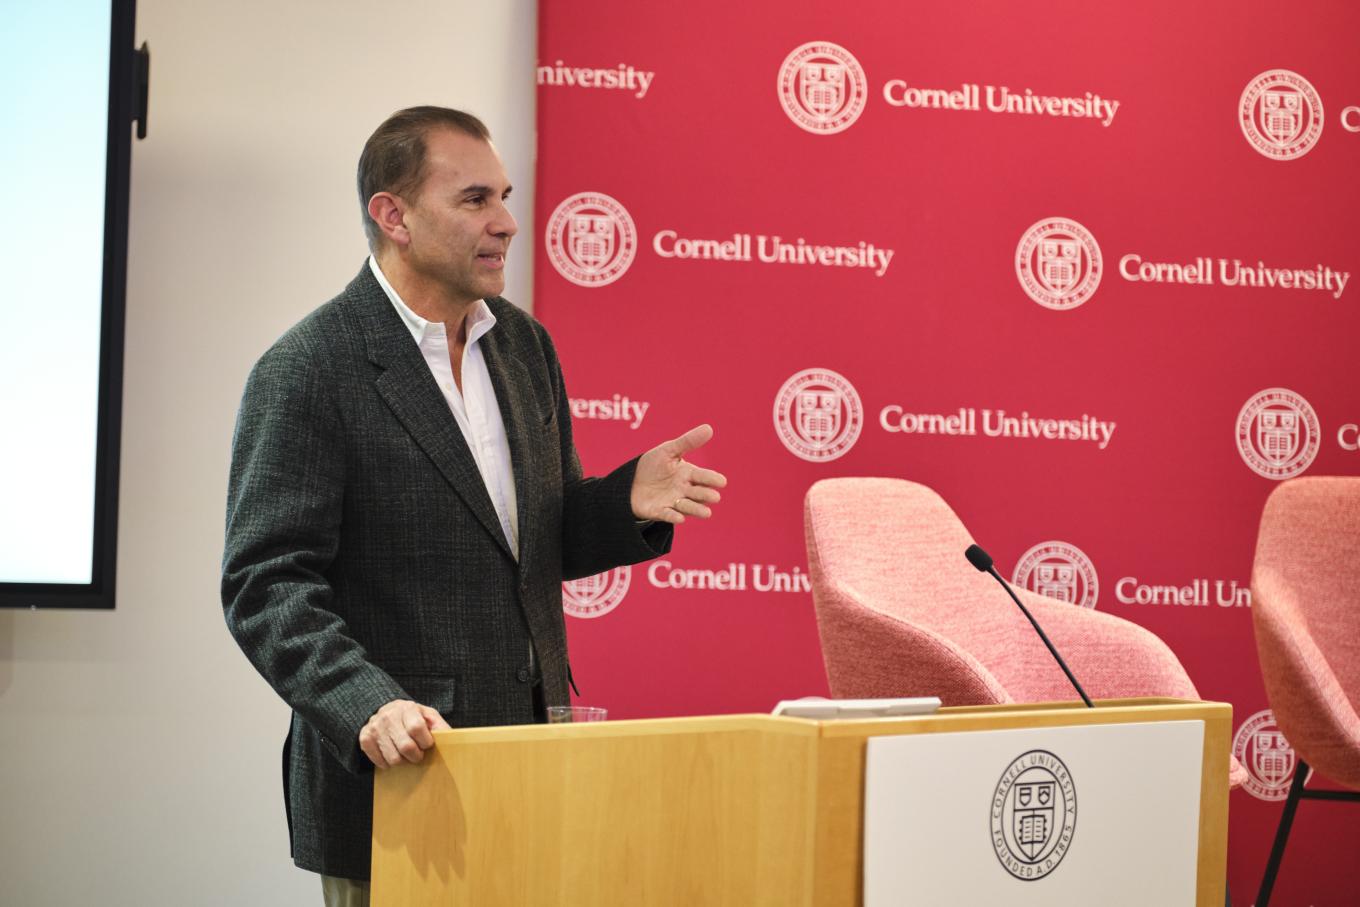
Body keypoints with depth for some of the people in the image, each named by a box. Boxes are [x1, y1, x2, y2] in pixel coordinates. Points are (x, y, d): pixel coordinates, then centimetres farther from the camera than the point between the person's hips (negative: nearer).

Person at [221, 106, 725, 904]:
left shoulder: (523, 344, 11)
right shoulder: (307, 371, -11)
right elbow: (265, 587, -15)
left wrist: (629, 502, -4)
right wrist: (368, 705, -29)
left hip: (528, 768, 6)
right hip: (394, 780, -6)